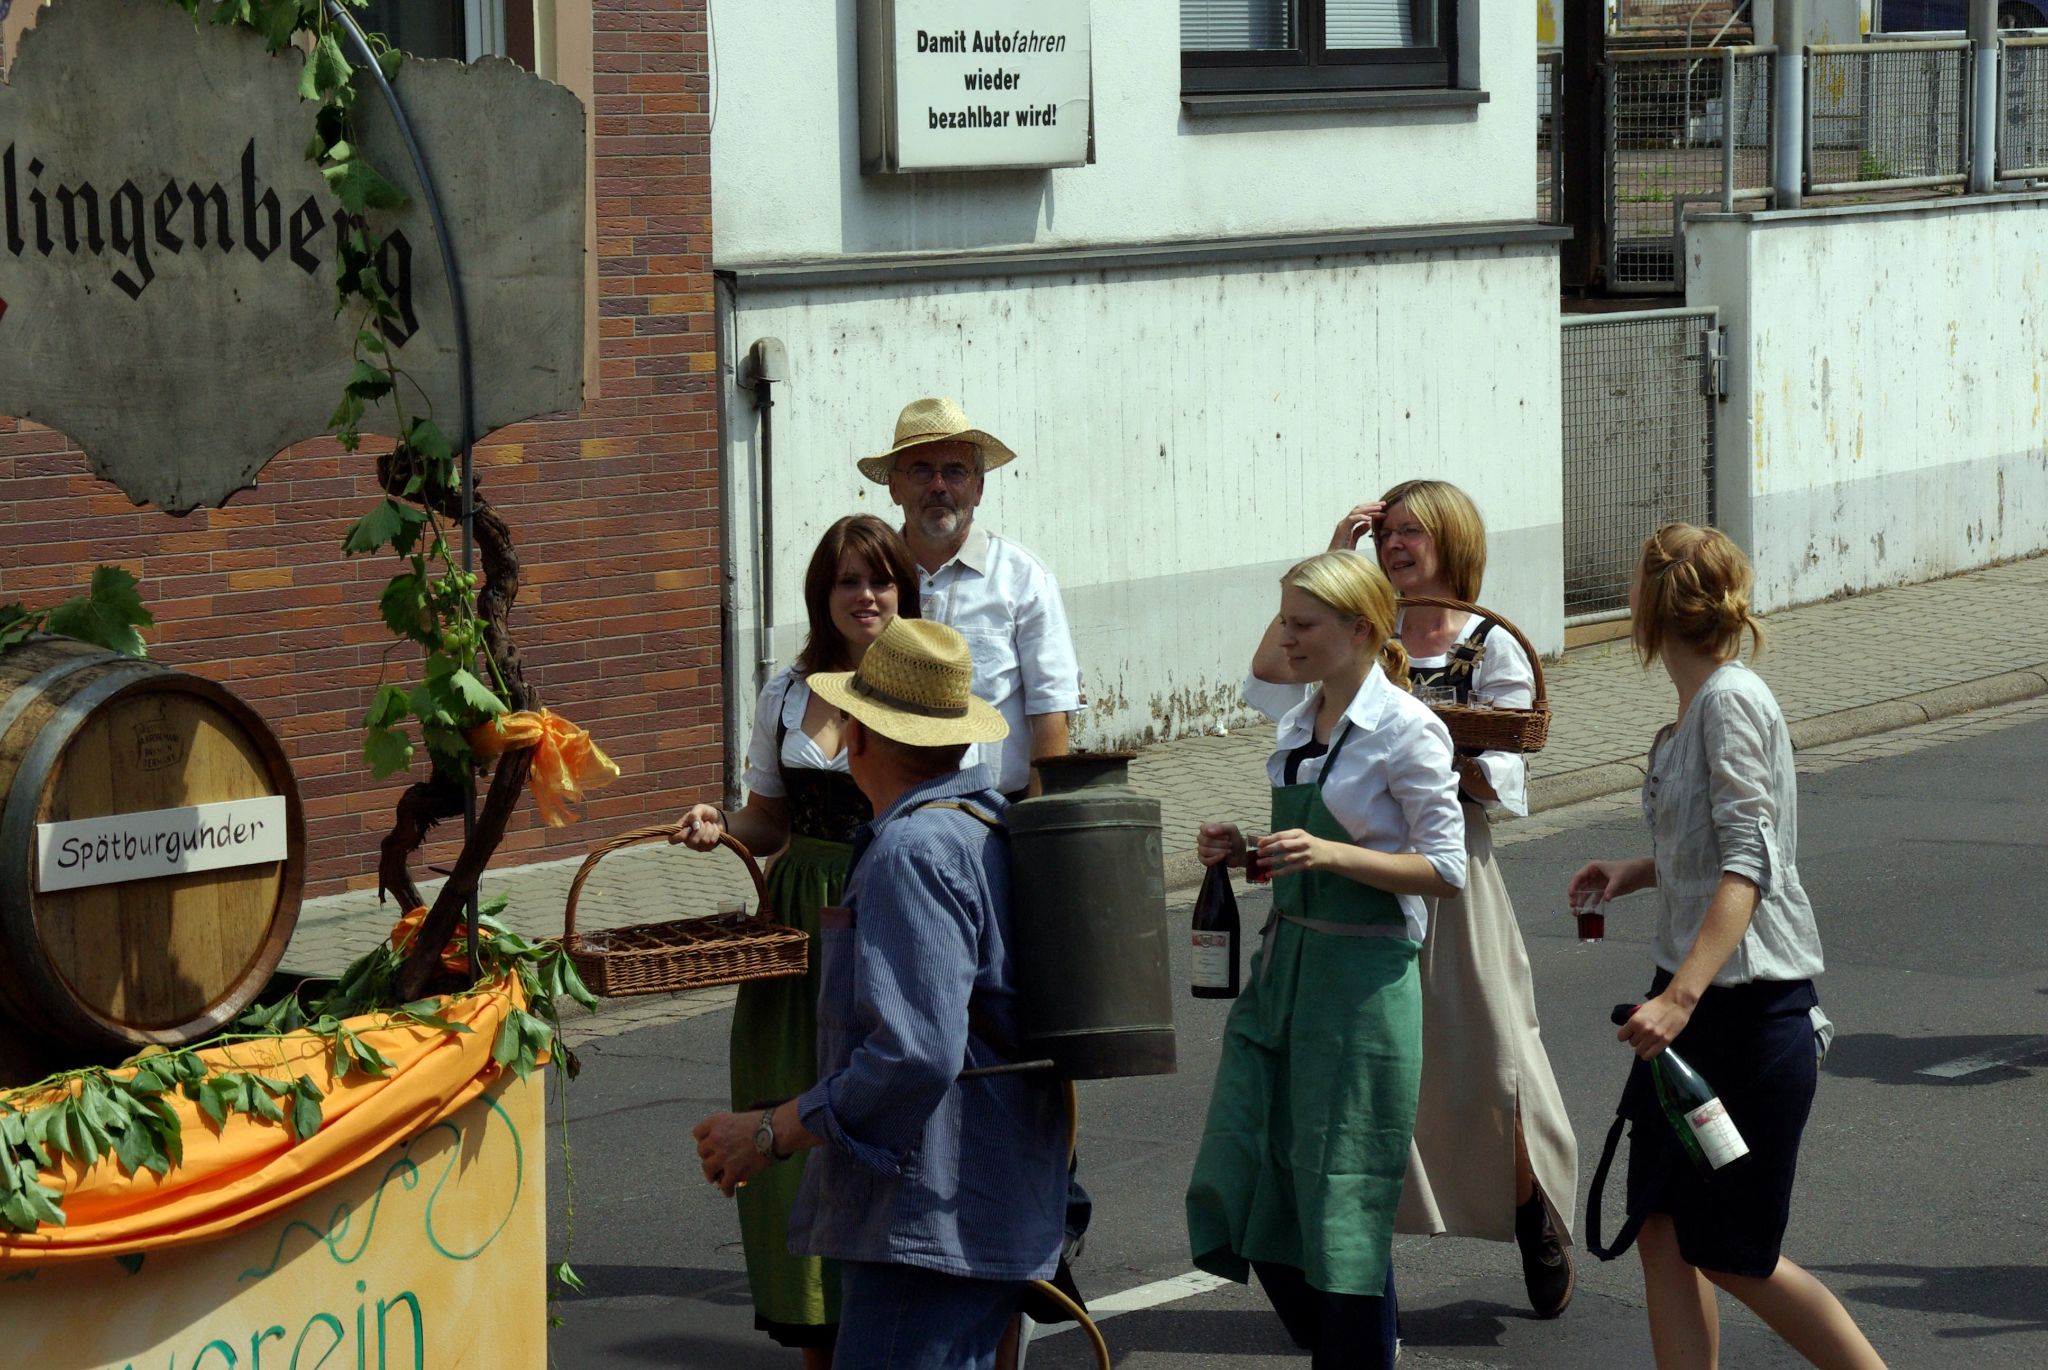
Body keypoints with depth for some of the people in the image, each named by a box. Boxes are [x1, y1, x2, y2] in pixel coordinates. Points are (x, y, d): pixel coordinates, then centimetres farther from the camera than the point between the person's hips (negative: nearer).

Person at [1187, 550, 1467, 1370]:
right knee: (1240, 1183, 7)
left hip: (1364, 977, -8)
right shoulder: (1297, 727, 11)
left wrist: (1330, 853, -22)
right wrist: (1241, 851, 2)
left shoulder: (1406, 731, -11)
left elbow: (1445, 870, -13)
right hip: (1284, 960, 8)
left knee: (1342, 1200, -1)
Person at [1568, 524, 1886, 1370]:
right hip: (1692, 997, 9)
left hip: (1746, 1005, -9)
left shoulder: (1730, 699, -15)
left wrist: (1680, 997, -31)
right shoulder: (1696, 706, 13)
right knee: (1665, 1234, 6)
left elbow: (1749, 864, -24)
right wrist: (1637, 873, 14)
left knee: (1733, 1257, -1)